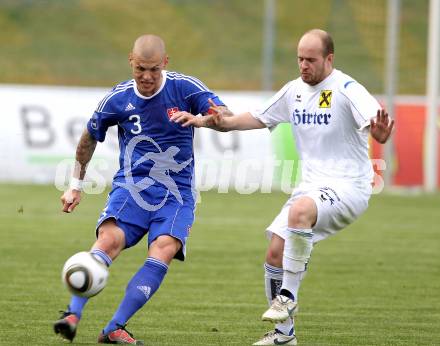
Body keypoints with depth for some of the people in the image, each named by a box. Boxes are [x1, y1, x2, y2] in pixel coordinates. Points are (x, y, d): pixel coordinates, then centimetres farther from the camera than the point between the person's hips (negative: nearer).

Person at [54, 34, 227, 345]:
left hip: (176, 193, 0)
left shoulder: (185, 88, -4)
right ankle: (73, 315, -31)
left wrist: (204, 118, -32)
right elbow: (89, 138, 18)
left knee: (164, 250, -26)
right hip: (131, 187, 0)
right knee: (110, 238, -28)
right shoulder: (118, 98, 1)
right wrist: (76, 185, 21)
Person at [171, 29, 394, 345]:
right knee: (275, 253, -1)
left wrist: (380, 133, -52)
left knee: (300, 210, -37)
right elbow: (256, 119, 22)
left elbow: (375, 122, -28)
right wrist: (205, 121, 11)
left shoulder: (346, 90, -12)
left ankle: (288, 296, -24)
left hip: (349, 187, -8)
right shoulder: (294, 90, 10)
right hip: (312, 187, 8)